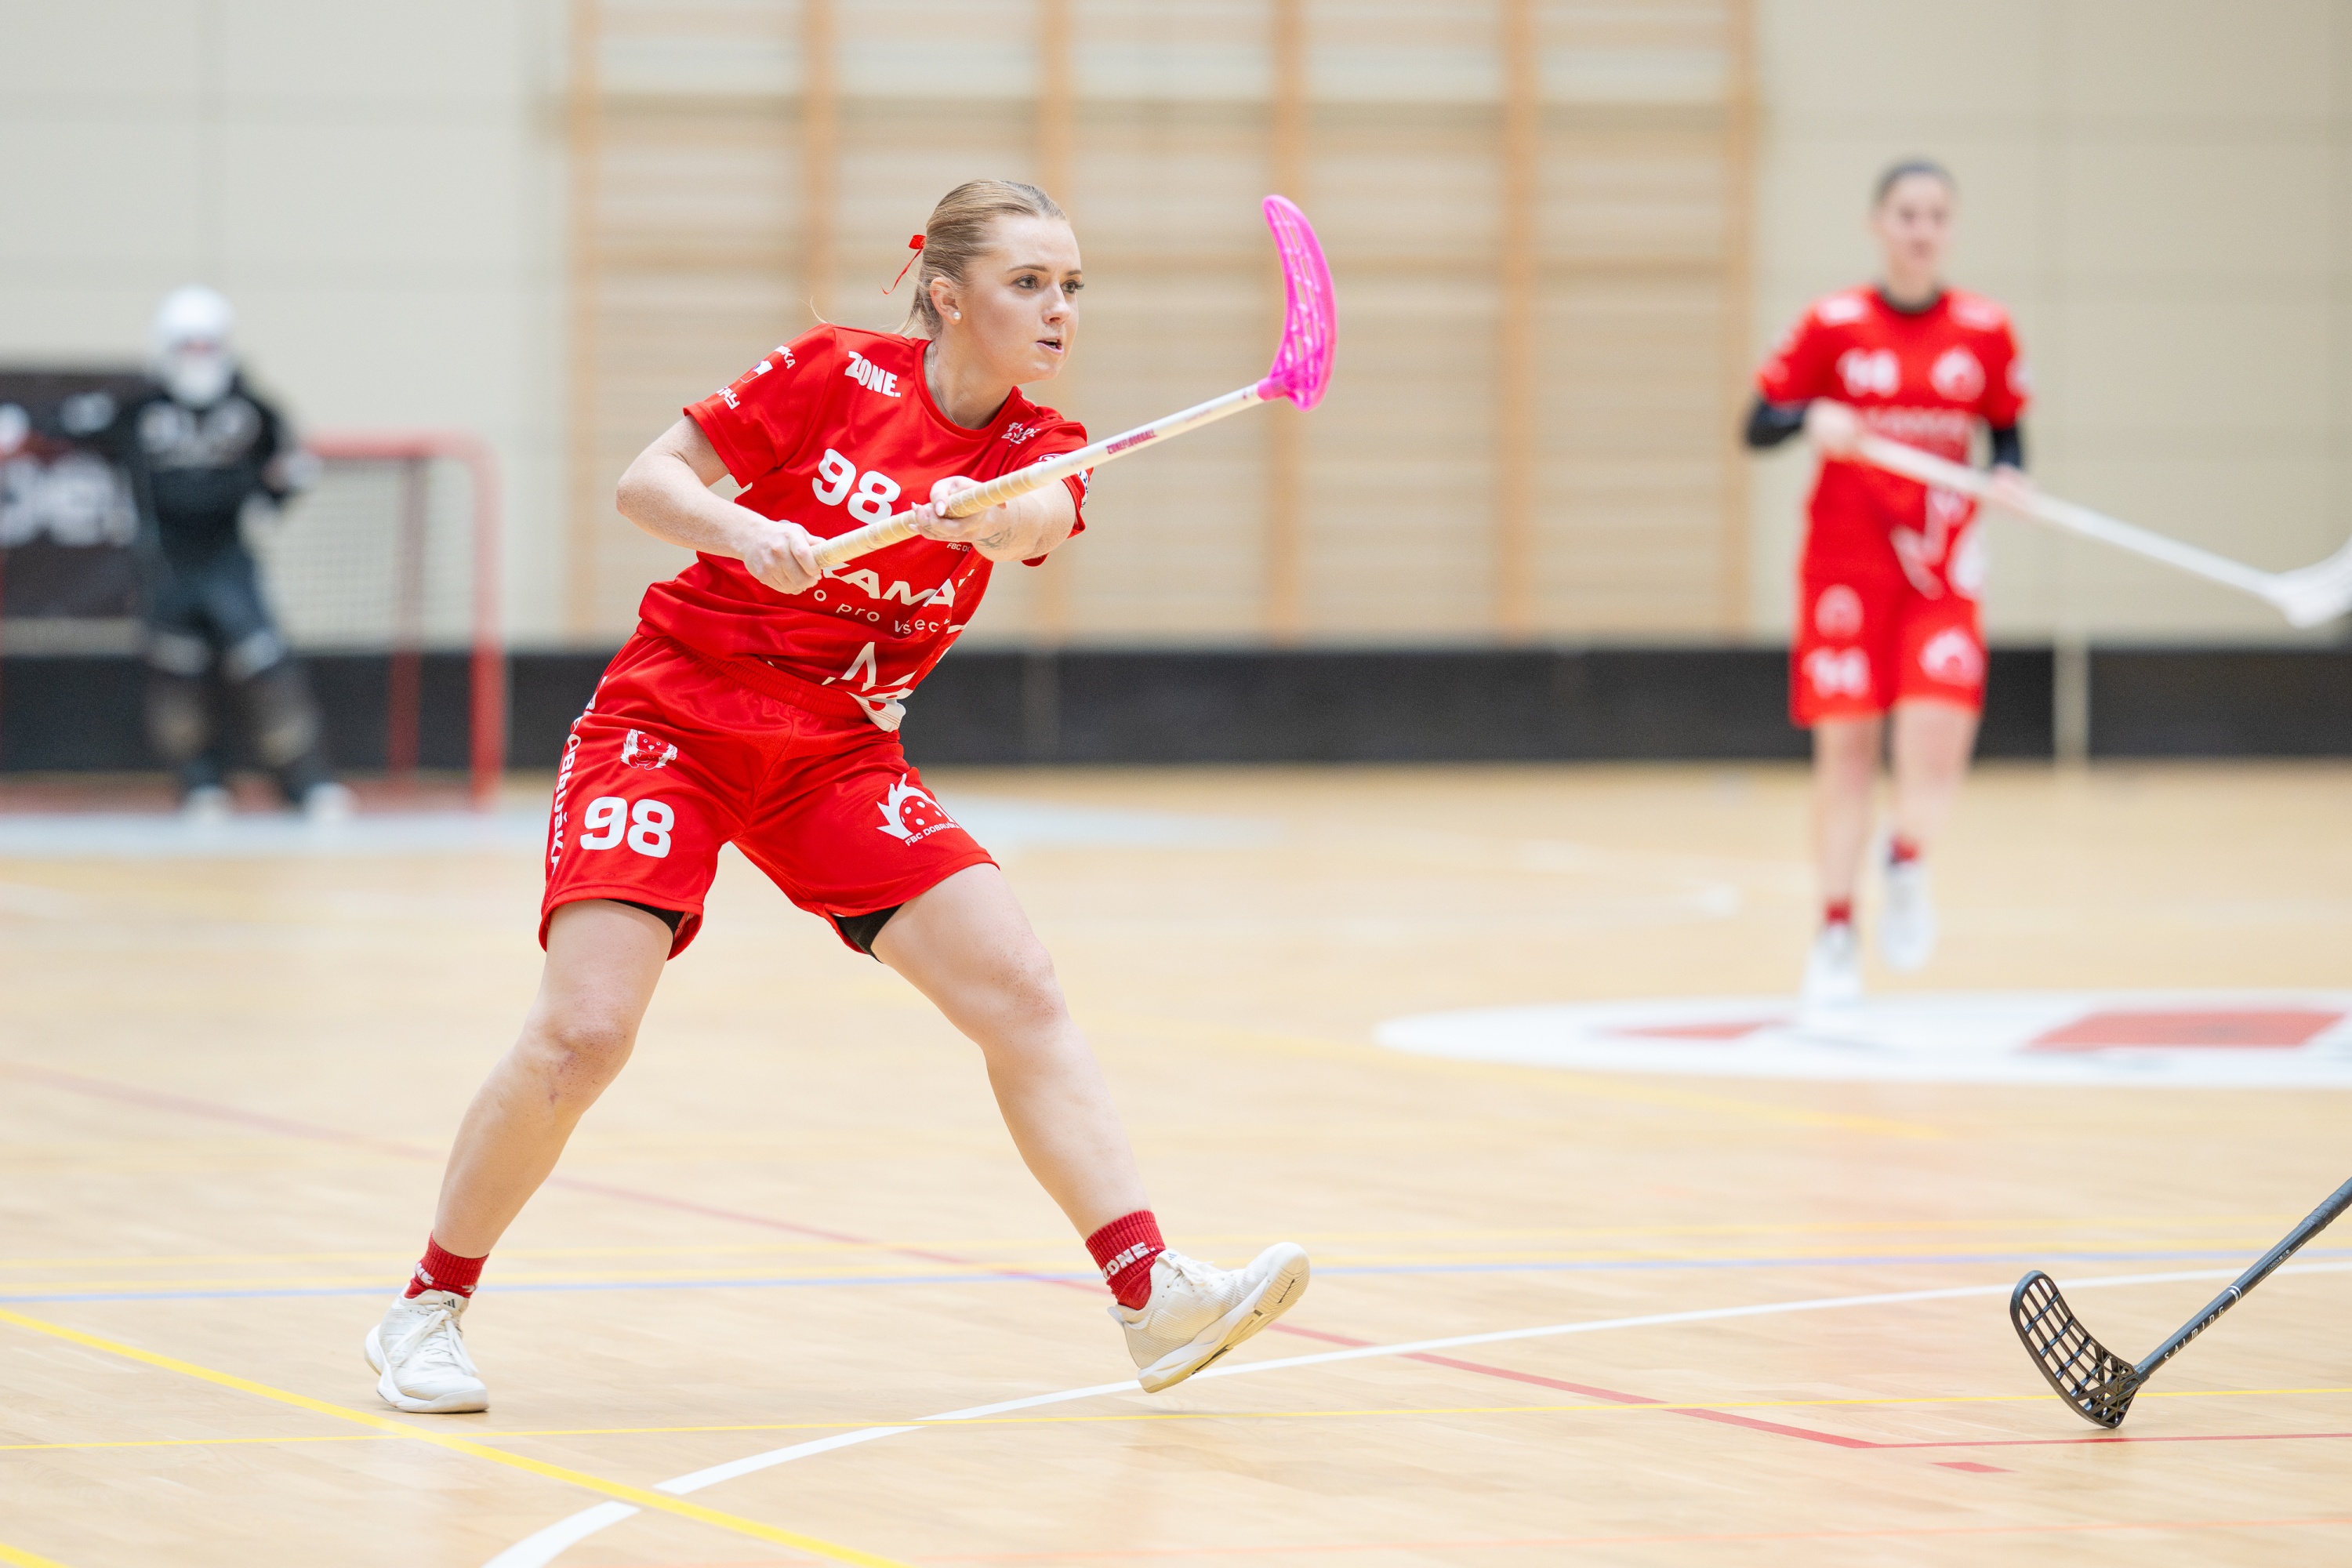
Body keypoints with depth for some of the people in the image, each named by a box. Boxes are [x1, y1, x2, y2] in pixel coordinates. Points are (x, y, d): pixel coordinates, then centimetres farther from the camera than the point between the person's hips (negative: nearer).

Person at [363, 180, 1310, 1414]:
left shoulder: (1039, 450, 1)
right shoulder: (840, 373, -7)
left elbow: (1034, 521, -24)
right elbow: (643, 486, -6)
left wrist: (980, 512, -47)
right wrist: (747, 534, -26)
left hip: (837, 757, 4)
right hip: (670, 718, -4)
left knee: (1020, 992, -12)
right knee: (583, 1033, -17)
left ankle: (1153, 1294, -14)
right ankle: (427, 1310, 1)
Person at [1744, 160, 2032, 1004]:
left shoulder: (1986, 332, 2)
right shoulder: (1832, 325, -3)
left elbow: (2007, 435, 12)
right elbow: (1758, 427, 0)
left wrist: (2010, 478, -9)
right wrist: (1811, 419, -20)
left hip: (1940, 563, 1)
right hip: (1847, 561, -1)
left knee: (1939, 732, -13)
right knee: (1847, 743, -1)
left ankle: (1907, 858, 21)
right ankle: (1836, 930, 13)